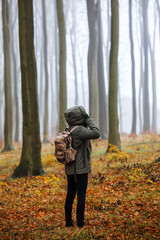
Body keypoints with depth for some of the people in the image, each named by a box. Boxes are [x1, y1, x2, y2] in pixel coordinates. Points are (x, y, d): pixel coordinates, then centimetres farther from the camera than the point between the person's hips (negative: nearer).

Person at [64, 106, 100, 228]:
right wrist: (89, 120, -14)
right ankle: (80, 224, -1)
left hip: (70, 168, 8)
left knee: (70, 194, 13)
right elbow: (96, 134, -24)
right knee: (81, 195, -3)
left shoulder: (69, 130, 9)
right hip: (80, 169, -8)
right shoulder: (78, 130, -17)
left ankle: (68, 221, 18)